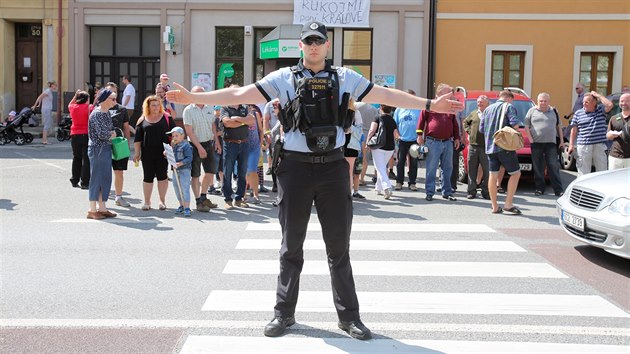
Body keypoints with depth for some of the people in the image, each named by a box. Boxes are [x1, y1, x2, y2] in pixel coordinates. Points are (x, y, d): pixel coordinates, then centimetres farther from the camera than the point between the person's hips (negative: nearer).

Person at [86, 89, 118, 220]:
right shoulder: (97, 113, -16)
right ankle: (92, 210, 6)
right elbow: (102, 134, -20)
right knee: (96, 178, -2)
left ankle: (102, 208, 19)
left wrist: (110, 134, -1)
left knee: (106, 178, 11)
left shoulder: (107, 112, 12)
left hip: (106, 148, 9)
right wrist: (112, 135, -2)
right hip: (97, 149, -9)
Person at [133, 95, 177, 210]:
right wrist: (137, 152, 2)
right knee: (148, 177, 4)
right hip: (147, 153, 1)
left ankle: (162, 201, 15)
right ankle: (147, 202, 14)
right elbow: (137, 138, 8)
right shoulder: (142, 120, 7)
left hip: (163, 152, -1)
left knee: (162, 176, 3)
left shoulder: (166, 118, 4)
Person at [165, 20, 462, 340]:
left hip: (333, 167, 1)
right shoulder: (284, 78, 3)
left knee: (339, 245, 7)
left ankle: (349, 316, 16)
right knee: (291, 245, 8)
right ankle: (284, 313, 20)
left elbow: (387, 96, 5)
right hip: (295, 167, -1)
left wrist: (429, 104, 0)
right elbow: (238, 94, -1)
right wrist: (192, 98, -8)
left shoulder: (344, 78, 7)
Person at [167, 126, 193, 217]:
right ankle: (181, 205, 28)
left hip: (184, 170, -8)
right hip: (175, 170, 8)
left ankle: (187, 208, -7)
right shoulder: (173, 146, 13)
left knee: (185, 188, -9)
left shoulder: (186, 146, -12)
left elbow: (189, 158, -18)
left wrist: (181, 163, -29)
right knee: (177, 189, 14)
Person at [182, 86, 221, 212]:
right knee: (195, 175, 0)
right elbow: (189, 131, -14)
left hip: (209, 143, 6)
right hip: (195, 145, -6)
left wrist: (217, 142, 12)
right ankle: (198, 202, 7)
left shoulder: (209, 108, 8)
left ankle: (203, 197, 27)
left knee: (211, 171, 11)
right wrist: (199, 147, -18)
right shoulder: (188, 110, -10)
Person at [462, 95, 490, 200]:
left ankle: (486, 192, 6)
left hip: (486, 147, -4)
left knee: (487, 171, -2)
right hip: (473, 145, 4)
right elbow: (465, 122, 28)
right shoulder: (474, 113, 15)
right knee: (472, 169, 5)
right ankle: (471, 191, 11)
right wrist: (468, 131, 13)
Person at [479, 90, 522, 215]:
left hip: (490, 147, 6)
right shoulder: (509, 107, -1)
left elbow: (481, 129, 16)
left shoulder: (488, 109, 17)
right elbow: (515, 124, -14)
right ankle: (508, 204, -2)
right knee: (515, 173, 4)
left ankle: (495, 207, 7)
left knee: (492, 175, 5)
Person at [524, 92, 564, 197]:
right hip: (536, 143, 0)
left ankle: (558, 190, -3)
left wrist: (561, 141, 11)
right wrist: (531, 140, -4)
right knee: (538, 167, 2)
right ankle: (539, 189, 10)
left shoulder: (554, 111, 14)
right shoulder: (532, 111, 8)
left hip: (551, 143, 1)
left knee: (554, 166, -3)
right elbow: (526, 126, 6)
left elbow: (559, 126, 18)